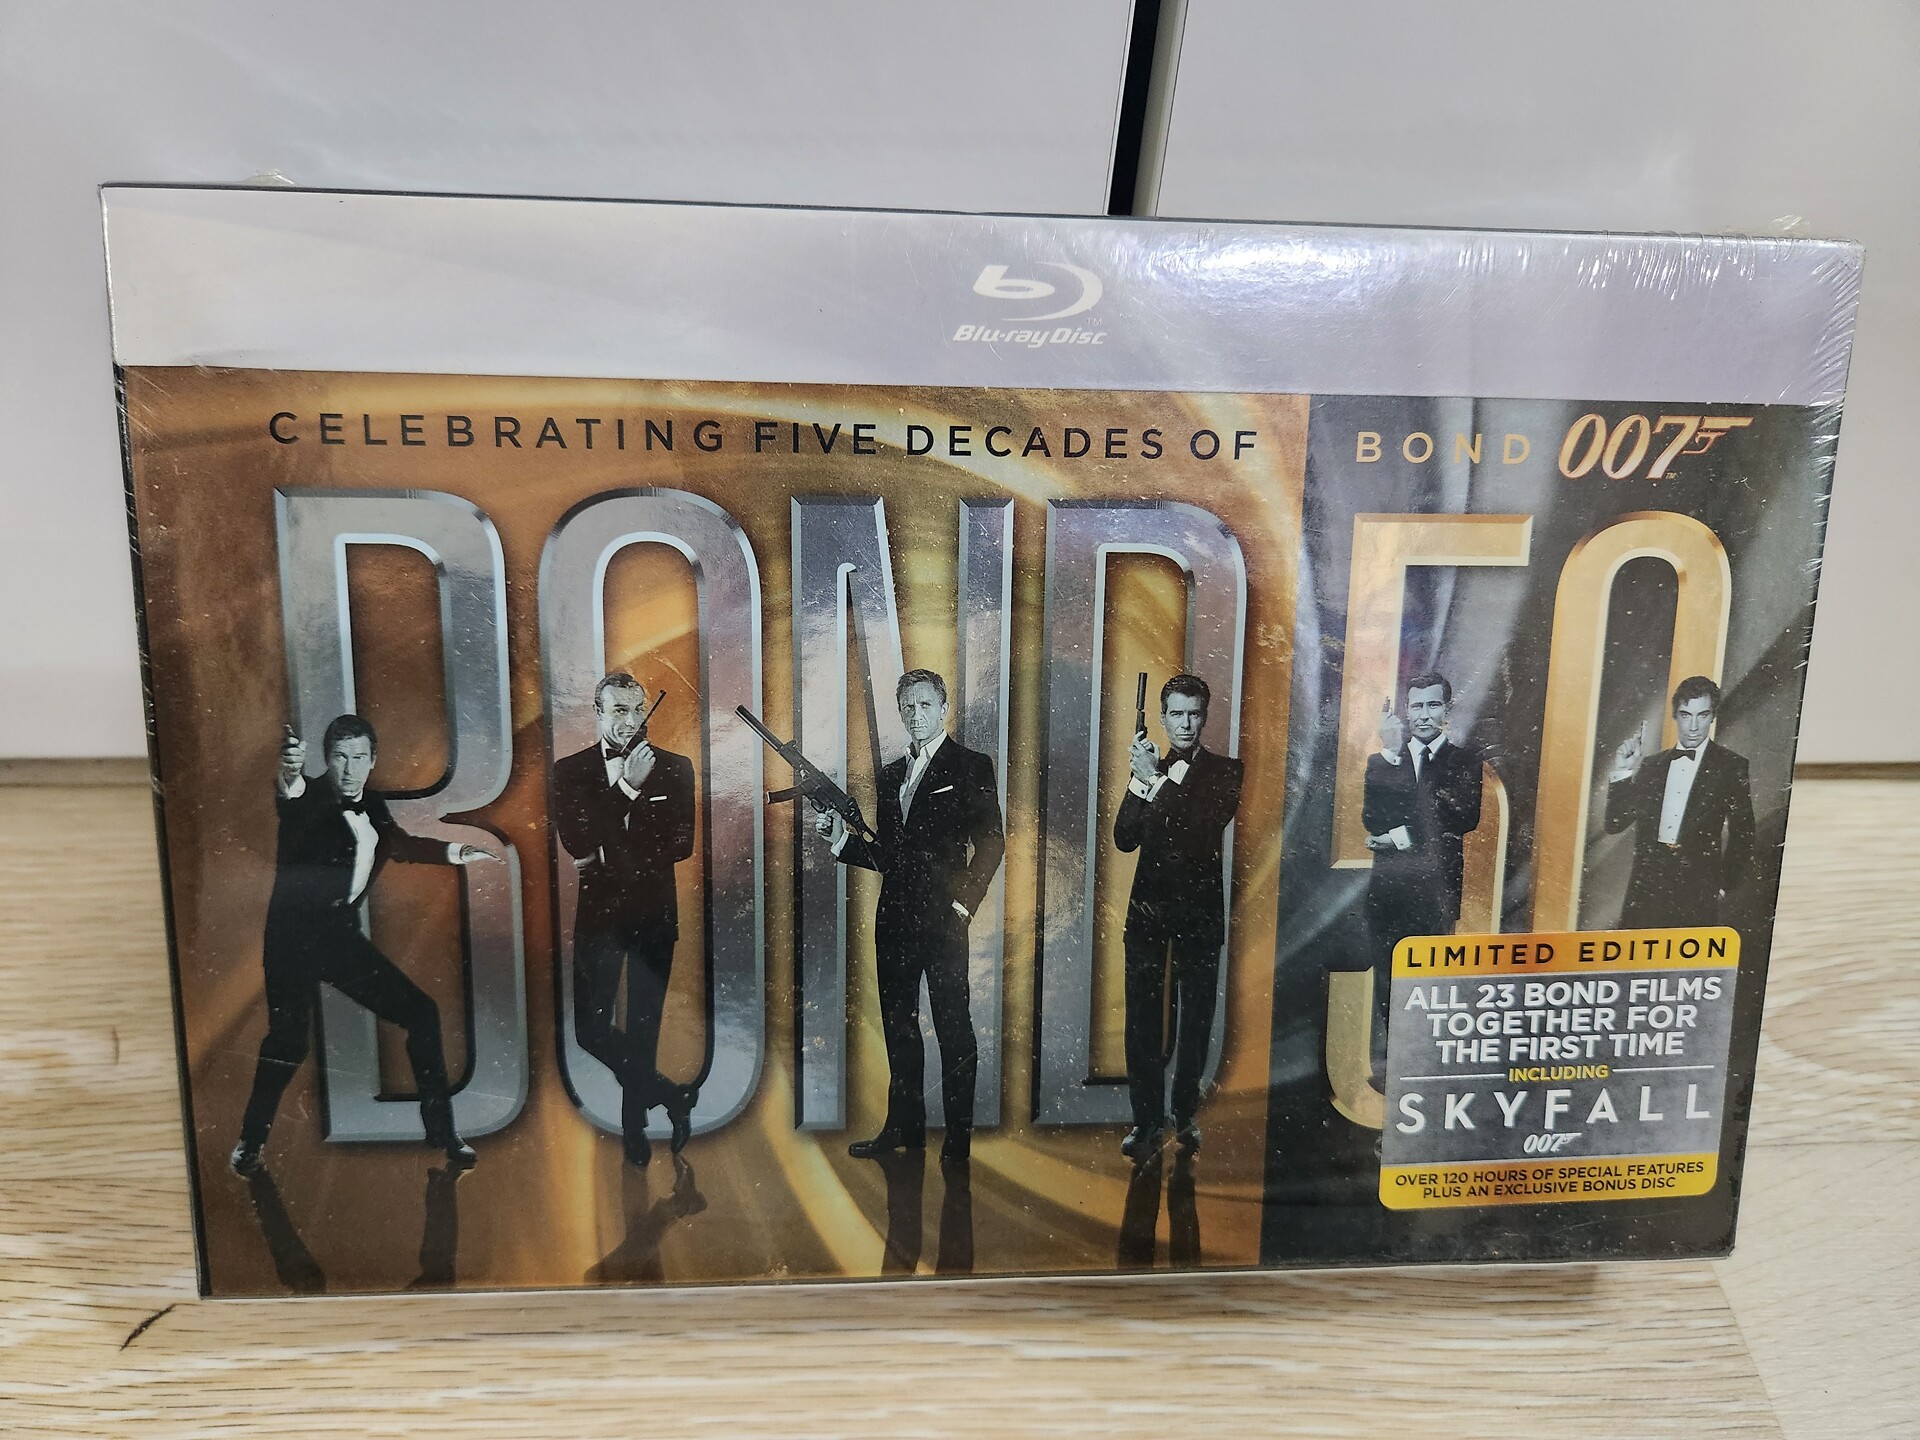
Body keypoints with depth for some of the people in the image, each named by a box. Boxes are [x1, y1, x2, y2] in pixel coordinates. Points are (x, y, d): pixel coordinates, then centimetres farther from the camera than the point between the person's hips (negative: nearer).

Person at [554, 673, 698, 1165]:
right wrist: (627, 786, -22)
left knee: (643, 1028, 11)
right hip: (597, 915, 0)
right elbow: (576, 840, -14)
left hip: (654, 916, 0)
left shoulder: (674, 768, 0)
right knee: (590, 1029, 1)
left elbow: (681, 844, -8)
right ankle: (670, 1096, 19)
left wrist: (607, 857, -15)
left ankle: (635, 1125, 30)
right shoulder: (569, 770, 0)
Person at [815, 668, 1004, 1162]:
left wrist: (964, 901, -13)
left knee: (953, 1029, 1)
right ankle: (904, 1126, 26)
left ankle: (959, 1139, 10)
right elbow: (888, 857, 15)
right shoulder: (890, 775, 16)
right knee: (899, 1027, 13)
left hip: (942, 919, -6)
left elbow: (991, 842, -7)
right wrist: (842, 840, 1)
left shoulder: (971, 766, -1)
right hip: (894, 919, 6)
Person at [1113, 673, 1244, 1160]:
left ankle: (1185, 1114, 22)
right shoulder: (1148, 768, 7)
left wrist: (1157, 782, -21)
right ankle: (1147, 1119, 11)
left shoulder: (1224, 771, -1)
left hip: (1199, 911, -2)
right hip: (1147, 910, 2)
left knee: (1196, 1017, 7)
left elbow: (1205, 831, -18)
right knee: (1142, 1016, 1)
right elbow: (1124, 840, -4)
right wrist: (1140, 781, -17)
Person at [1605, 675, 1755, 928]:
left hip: (1697, 890, -3)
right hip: (1646, 886, 3)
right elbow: (1615, 824, 10)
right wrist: (1622, 772, -2)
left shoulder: (1731, 766, 4)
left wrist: (1724, 886, 3)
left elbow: (1742, 834, 6)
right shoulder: (1653, 765, 14)